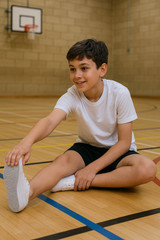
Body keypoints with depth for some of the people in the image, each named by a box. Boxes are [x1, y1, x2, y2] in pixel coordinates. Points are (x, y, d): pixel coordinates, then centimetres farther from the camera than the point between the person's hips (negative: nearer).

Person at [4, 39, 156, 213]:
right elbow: (50, 121, -36)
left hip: (116, 152, -1)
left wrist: (92, 168, -24)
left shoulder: (119, 93, -20)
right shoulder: (72, 95, -16)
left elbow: (124, 142, -16)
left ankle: (74, 182, -31)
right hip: (87, 148, 1)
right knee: (63, 160, -30)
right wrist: (27, 141, -58)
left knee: (147, 169, -31)